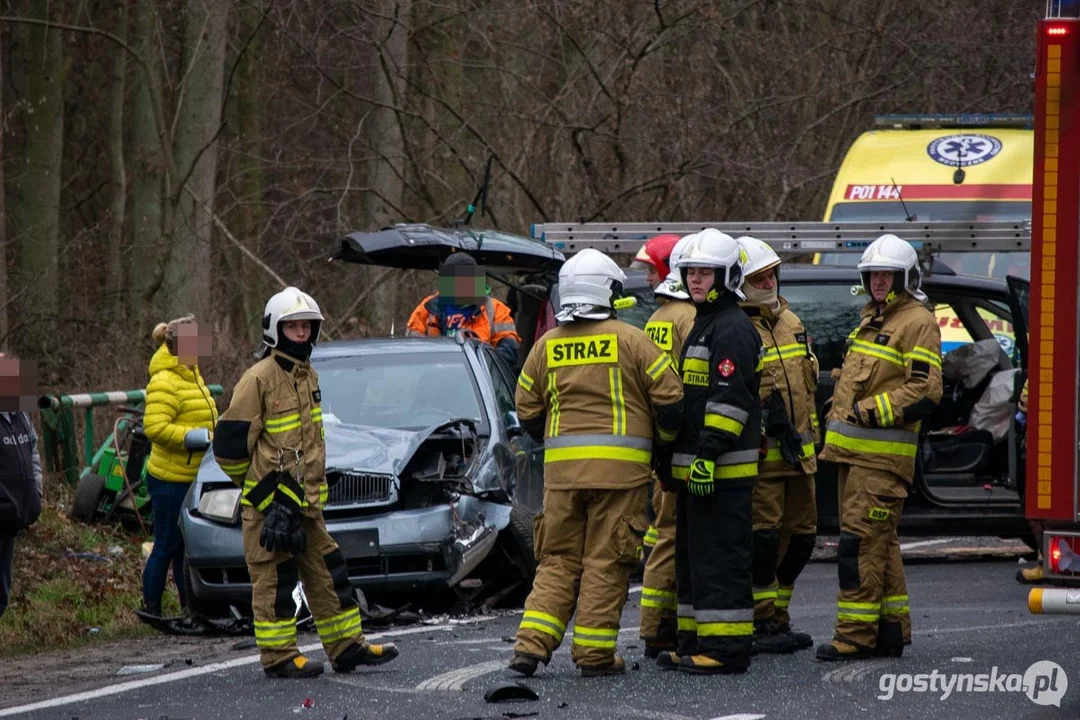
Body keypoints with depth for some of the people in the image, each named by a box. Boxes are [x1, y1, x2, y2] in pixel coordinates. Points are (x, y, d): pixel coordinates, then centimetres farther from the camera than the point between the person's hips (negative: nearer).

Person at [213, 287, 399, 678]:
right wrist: (259, 484, -3)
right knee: (275, 577, -4)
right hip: (268, 501, -8)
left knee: (326, 573, 11)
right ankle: (278, 656, 1)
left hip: (305, 499, 8)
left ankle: (347, 646, 17)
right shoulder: (259, 378, -12)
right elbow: (231, 439, -12)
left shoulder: (308, 376, 15)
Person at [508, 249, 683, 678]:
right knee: (606, 562, 1)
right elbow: (669, 397, -3)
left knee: (558, 560, 10)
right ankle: (594, 654, 2)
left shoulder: (546, 346, 8)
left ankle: (532, 644, -1)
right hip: (620, 466, -3)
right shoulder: (630, 340, -3)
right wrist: (664, 439, 15)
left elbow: (527, 412, 13)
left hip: (561, 466, 3)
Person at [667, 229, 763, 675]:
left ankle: (726, 648, -10)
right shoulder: (703, 325, 21)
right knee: (692, 557, 14)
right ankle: (696, 643, 20)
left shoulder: (732, 329, -12)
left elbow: (729, 400, -20)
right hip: (696, 466, 11)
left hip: (724, 469, -11)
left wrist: (708, 455, -25)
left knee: (720, 558, -10)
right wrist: (682, 457, 26)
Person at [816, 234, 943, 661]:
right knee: (879, 544, 13)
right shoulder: (872, 319, 21)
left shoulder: (917, 323, -8)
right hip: (853, 450, 10)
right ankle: (892, 629, 19)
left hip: (882, 456, -10)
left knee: (861, 541, -13)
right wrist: (837, 421, 20)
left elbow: (925, 392, -17)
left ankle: (855, 635, -14)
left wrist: (870, 412, -17)